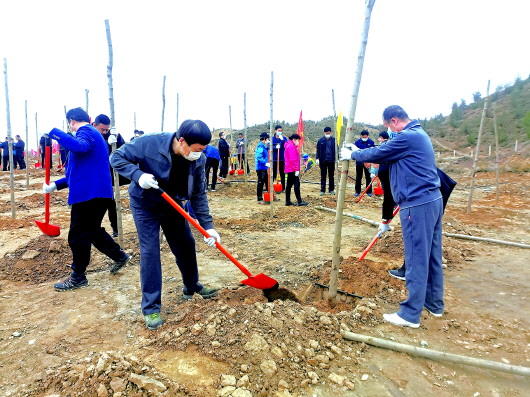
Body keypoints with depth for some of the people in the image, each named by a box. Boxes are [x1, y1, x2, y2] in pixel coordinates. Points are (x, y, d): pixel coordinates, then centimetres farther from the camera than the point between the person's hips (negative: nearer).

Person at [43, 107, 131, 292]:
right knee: (92, 230, 23)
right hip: (97, 192, 10)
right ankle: (119, 255, 31)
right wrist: (57, 184, 18)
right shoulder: (92, 133, 22)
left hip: (90, 194, -10)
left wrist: (53, 132, -27)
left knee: (78, 236, 1)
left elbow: (80, 146, -35)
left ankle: (78, 277, 14)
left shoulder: (86, 131, -8)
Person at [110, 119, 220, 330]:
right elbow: (117, 157, -17)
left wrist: (207, 225, -15)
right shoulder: (150, 143, -29)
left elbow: (198, 195, -10)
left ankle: (192, 288, 34)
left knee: (186, 245, 9)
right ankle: (151, 308, 7)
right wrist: (138, 175, -35)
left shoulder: (198, 160, -18)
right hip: (145, 205, -4)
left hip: (172, 205, 4)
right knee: (150, 252, -7)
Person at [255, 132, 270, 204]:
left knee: (267, 182, 17)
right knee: (260, 183, -4)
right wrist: (265, 163, -31)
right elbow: (259, 157, -25)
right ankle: (260, 199, 3)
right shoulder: (260, 146, -15)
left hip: (264, 168, 10)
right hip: (261, 168, -10)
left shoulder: (264, 146, 15)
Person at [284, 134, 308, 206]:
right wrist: (296, 169, -21)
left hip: (289, 169, 11)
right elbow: (293, 159, -20)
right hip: (292, 169, -11)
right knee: (297, 184, -10)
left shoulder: (289, 146, 20)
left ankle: (288, 201, 15)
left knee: (289, 185, 11)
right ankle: (299, 201, -9)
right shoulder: (291, 146, -13)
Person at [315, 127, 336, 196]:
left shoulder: (334, 140, 0)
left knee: (331, 176, 9)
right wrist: (317, 158, -1)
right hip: (323, 161, 0)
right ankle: (322, 190, 11)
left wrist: (336, 159, 1)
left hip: (331, 161, 0)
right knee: (323, 176, 5)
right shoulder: (320, 140, 0)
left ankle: (331, 190, 18)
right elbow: (318, 150, 5)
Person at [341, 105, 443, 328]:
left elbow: (378, 154, -9)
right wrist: (360, 153, 18)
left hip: (417, 205, -10)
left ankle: (410, 314, 8)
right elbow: (389, 156, 20)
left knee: (416, 259, -3)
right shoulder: (419, 134, 18)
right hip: (433, 200, 10)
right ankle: (434, 304, 31)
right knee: (432, 255, 17)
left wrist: (352, 155, 8)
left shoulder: (407, 137, -15)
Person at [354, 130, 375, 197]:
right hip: (359, 162, 0)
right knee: (358, 177, 7)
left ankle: (369, 191, 17)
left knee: (368, 177, 7)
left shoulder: (371, 142, -4)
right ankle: (357, 191, 17)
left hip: (368, 163, 0)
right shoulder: (357, 142, -5)